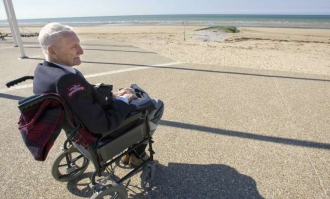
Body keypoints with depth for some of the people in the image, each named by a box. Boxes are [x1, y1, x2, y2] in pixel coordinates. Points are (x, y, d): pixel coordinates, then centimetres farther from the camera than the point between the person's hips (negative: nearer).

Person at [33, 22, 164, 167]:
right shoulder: (66, 79, -36)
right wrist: (123, 101, -17)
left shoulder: (41, 70, -5)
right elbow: (102, 125, -32)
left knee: (134, 97, 27)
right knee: (157, 105, 4)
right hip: (103, 133, -9)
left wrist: (112, 95, 0)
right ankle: (138, 153, 21)